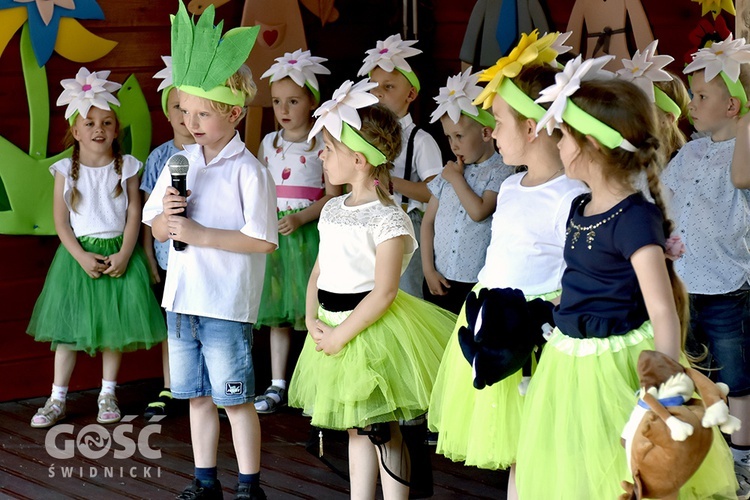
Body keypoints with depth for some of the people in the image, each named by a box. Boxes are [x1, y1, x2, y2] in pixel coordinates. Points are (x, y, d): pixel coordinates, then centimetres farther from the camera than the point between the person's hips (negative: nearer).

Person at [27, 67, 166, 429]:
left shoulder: (125, 167, 0)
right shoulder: (66, 170, -2)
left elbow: (134, 215, -3)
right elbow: (60, 220, -4)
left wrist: (124, 255, -13)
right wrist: (81, 256, -14)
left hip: (118, 253, 1)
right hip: (78, 253, -1)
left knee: (115, 326, 7)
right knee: (68, 327, 2)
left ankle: (108, 395, 21)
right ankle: (57, 400, 9)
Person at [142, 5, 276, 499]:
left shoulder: (248, 170, -12)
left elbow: (262, 240, -17)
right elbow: (156, 228, 14)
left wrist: (200, 234, -19)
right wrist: (167, 217, -10)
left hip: (227, 304, -6)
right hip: (182, 298, 7)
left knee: (236, 398, 2)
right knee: (197, 395, 15)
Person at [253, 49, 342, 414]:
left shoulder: (323, 144, -4)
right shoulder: (269, 143, 11)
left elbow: (332, 196, -8)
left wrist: (299, 219, -20)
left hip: (309, 231, -5)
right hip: (273, 232, 5)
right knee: (276, 310, 8)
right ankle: (277, 386, 16)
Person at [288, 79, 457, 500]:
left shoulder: (388, 219, -16)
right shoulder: (333, 209, 8)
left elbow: (383, 292, -19)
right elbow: (320, 270, 11)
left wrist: (341, 334, -17)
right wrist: (313, 320, -3)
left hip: (371, 332, -8)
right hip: (335, 328, 8)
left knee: (384, 432, 1)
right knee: (356, 429, 17)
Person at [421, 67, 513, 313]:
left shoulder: (501, 173, -7)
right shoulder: (448, 172, 8)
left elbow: (479, 212, -21)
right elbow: (428, 221, 10)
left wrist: (457, 178, -9)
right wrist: (428, 268, 4)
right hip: (439, 279, 5)